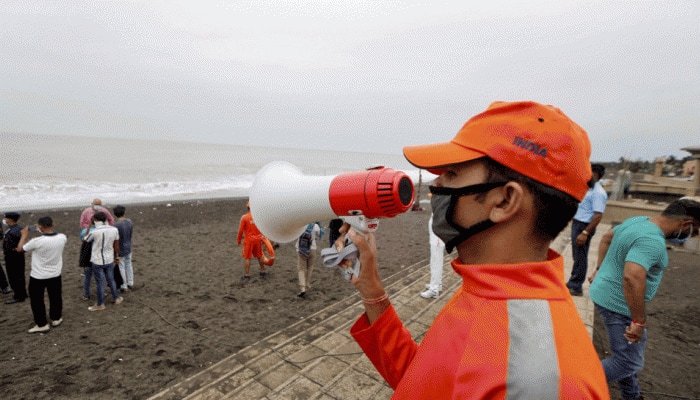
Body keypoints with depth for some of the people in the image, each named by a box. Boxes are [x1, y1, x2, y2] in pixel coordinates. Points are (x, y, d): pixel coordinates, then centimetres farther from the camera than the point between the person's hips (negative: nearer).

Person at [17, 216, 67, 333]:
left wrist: (24, 235, 8)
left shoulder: (37, 241, -26)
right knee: (55, 297, 20)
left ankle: (42, 325, 21)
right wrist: (47, 230, 13)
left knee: (36, 300, 13)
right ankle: (56, 319, 34)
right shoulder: (62, 238, -13)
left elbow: (21, 248, -5)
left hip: (38, 277, -4)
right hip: (55, 275, 4)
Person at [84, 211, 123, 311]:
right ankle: (117, 298, 34)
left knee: (99, 283, 10)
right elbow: (116, 245, 1)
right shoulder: (114, 230, -10)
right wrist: (116, 257, 15)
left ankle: (100, 305, 24)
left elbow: (85, 240, 1)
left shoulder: (94, 232, -22)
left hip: (97, 261, -4)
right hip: (109, 260, 4)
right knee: (111, 280, 21)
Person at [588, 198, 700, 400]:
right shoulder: (652, 241, -26)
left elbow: (606, 238, 20)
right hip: (618, 304, -10)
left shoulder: (637, 220, 4)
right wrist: (639, 321, -29)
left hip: (606, 295, 10)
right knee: (629, 362, 2)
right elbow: (632, 277, -38)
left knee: (627, 355, 24)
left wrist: (600, 269, 24)